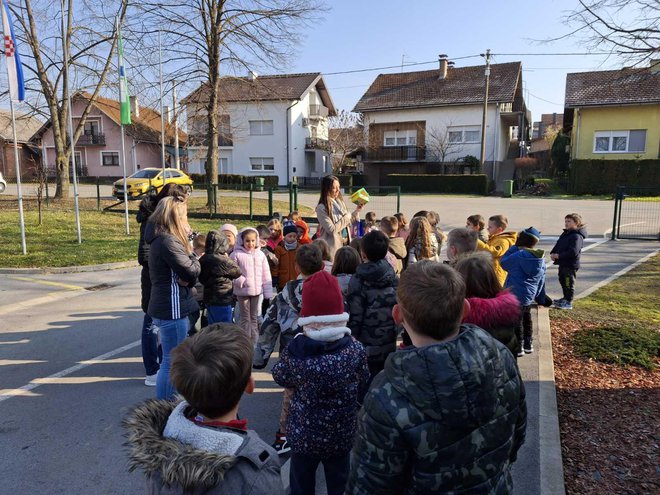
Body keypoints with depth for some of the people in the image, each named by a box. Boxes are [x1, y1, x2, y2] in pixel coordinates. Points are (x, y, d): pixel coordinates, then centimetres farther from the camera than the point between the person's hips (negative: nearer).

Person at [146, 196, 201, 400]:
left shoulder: (160, 239, 12)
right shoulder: (168, 242, -20)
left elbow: (184, 275, 11)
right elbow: (192, 272, -20)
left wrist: (186, 278, -11)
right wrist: (192, 255, -2)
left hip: (167, 307, 10)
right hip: (172, 309, -10)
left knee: (171, 360, 20)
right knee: (172, 362, 0)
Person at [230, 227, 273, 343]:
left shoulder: (260, 254, 4)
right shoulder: (236, 254, -6)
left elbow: (266, 275, 4)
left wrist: (268, 293, 2)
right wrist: (240, 280, -20)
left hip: (257, 291, 3)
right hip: (243, 291, -3)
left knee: (254, 317, 13)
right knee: (244, 318, 6)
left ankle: (255, 342, 24)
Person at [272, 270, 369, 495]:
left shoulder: (295, 350, -22)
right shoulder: (355, 350, -18)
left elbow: (280, 377, -3)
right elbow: (363, 386, -3)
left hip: (303, 434, -1)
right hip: (342, 435, 1)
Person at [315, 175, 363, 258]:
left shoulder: (340, 202, 8)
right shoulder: (321, 208, -13)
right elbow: (331, 229, -18)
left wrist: (357, 211, 4)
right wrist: (346, 218, -12)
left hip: (345, 243, 6)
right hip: (332, 246, -6)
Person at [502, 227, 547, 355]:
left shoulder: (519, 255, -20)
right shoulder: (541, 257, 3)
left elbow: (503, 262, -5)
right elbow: (541, 278, 11)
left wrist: (515, 246, -2)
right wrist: (536, 294, 21)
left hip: (515, 294, -7)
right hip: (530, 295, 7)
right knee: (526, 317, 21)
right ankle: (528, 344, 31)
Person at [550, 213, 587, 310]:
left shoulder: (577, 236, -19)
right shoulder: (565, 234, 12)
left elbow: (573, 252, -28)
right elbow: (558, 245, 16)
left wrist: (558, 255, -25)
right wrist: (553, 253, -3)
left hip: (571, 265, -10)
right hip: (562, 263, 10)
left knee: (569, 283, 0)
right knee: (563, 281, 21)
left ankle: (569, 303, 10)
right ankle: (566, 298, 37)